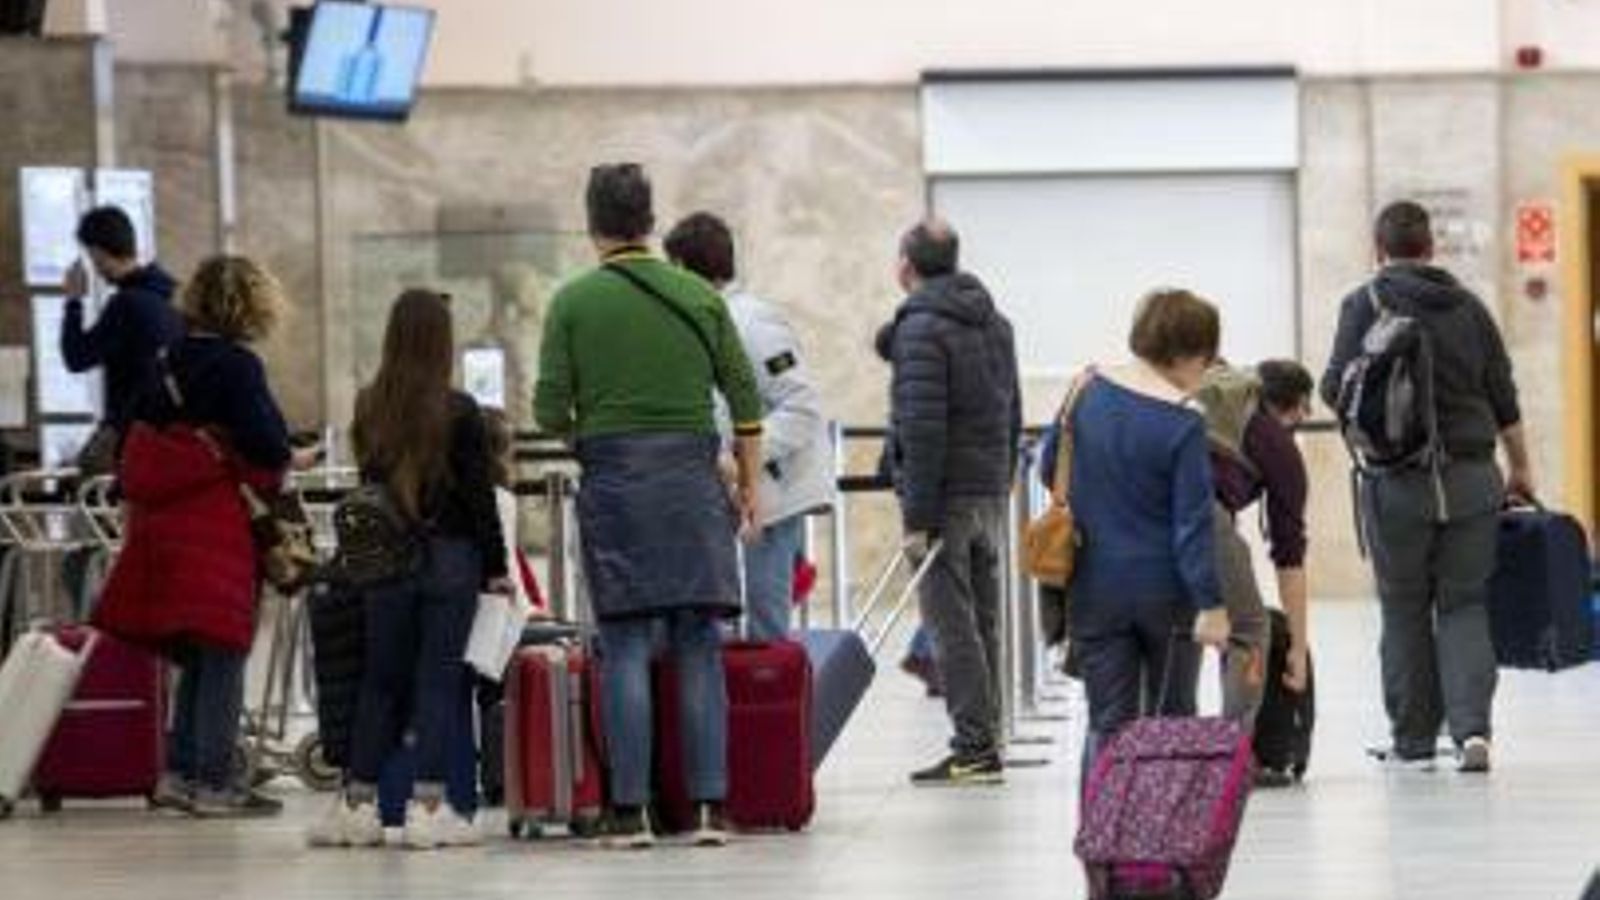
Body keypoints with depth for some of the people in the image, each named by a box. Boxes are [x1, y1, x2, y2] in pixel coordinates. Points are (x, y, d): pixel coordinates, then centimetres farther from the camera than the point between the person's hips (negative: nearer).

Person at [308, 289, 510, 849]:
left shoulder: (368, 410, 2)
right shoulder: (458, 413, -9)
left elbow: (367, 480, 9)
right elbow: (479, 496, -7)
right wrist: (495, 567, -1)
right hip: (449, 558, -3)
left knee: (381, 681, 11)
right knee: (439, 678, 0)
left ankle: (358, 804, 11)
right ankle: (428, 807, -4)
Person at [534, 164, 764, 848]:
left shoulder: (574, 302, -1)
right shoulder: (698, 297, 5)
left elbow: (550, 411, -3)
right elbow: (746, 403, 6)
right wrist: (748, 487, 15)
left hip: (613, 482, -2)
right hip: (692, 477, 2)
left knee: (624, 647, 0)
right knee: (699, 646, 4)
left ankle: (629, 811, -4)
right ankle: (708, 805, 0)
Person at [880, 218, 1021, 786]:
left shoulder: (921, 328, -13)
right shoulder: (995, 324, 15)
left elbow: (923, 428, -19)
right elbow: (1013, 415, 18)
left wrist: (917, 519, -18)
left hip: (945, 496, -8)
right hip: (991, 494, 8)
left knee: (952, 626, -6)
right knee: (984, 623, 12)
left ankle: (974, 748, -8)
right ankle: (986, 744, 14)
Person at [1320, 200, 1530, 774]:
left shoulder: (1367, 304, -3)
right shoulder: (1470, 307, 9)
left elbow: (1336, 389, -9)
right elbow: (1504, 400, 11)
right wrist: (1520, 469, 24)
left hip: (1397, 483, -3)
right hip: (1472, 478, 3)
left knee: (1405, 610, 7)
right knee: (1465, 604, 7)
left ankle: (1413, 742, 11)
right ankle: (1472, 727, -10)